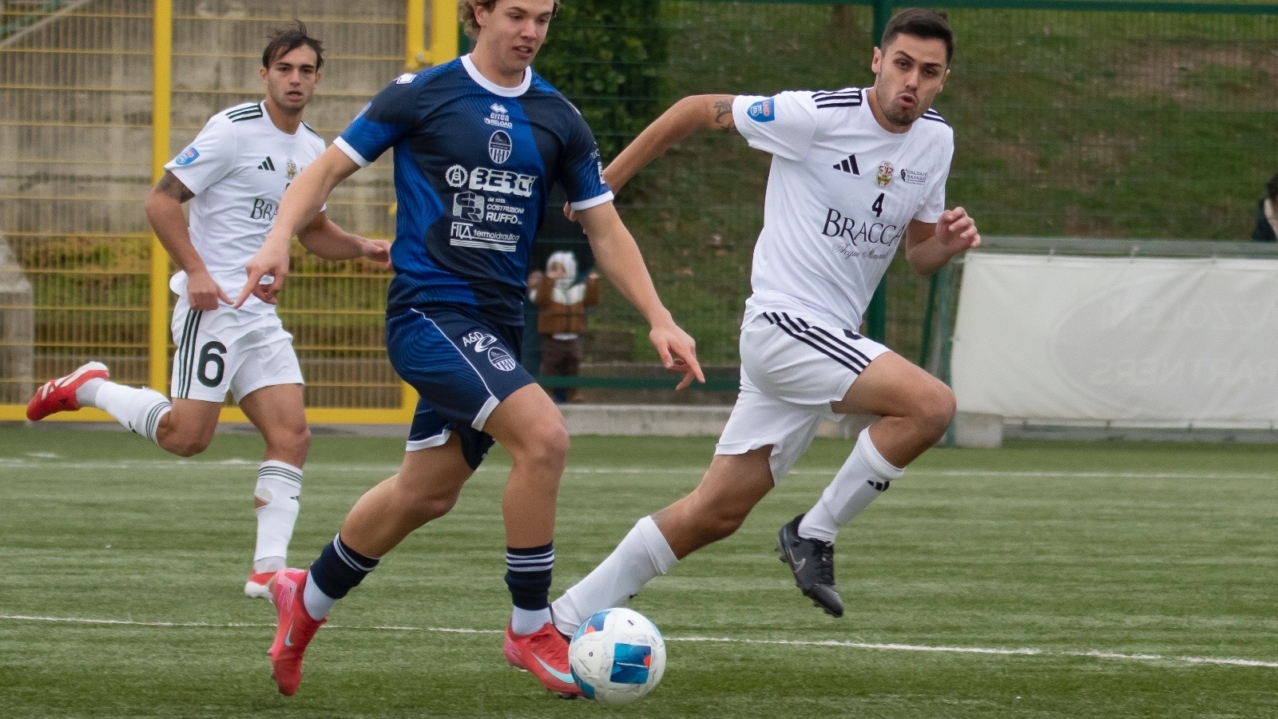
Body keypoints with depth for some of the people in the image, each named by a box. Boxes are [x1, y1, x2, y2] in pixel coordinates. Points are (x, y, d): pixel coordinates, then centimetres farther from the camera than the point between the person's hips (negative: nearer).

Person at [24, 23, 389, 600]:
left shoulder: (312, 150, 13)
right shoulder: (234, 129, -10)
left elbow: (313, 231, 28)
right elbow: (161, 200, -12)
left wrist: (361, 247, 8)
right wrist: (196, 271, -20)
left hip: (261, 313, 7)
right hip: (212, 302, -7)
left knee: (291, 437, -5)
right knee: (187, 436, -12)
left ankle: (268, 568, -5)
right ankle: (89, 387, 11)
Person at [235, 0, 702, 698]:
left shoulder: (558, 120, 8)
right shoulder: (420, 95, -4)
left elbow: (605, 229, 12)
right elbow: (327, 170, 1)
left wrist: (659, 320, 1)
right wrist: (278, 239, -16)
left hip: (496, 325, 6)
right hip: (428, 312, -6)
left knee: (426, 493, 14)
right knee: (543, 435, -24)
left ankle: (308, 598, 38)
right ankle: (530, 628, -11)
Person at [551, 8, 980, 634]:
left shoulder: (934, 142, 8)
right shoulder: (817, 117, -13)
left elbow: (916, 255, 17)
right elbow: (697, 110, -2)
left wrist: (946, 242, -7)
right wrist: (603, 184, 2)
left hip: (831, 341, 8)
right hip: (783, 324, -8)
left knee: (716, 513, 8)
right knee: (931, 405, -25)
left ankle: (567, 618, 16)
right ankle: (815, 533, -9)